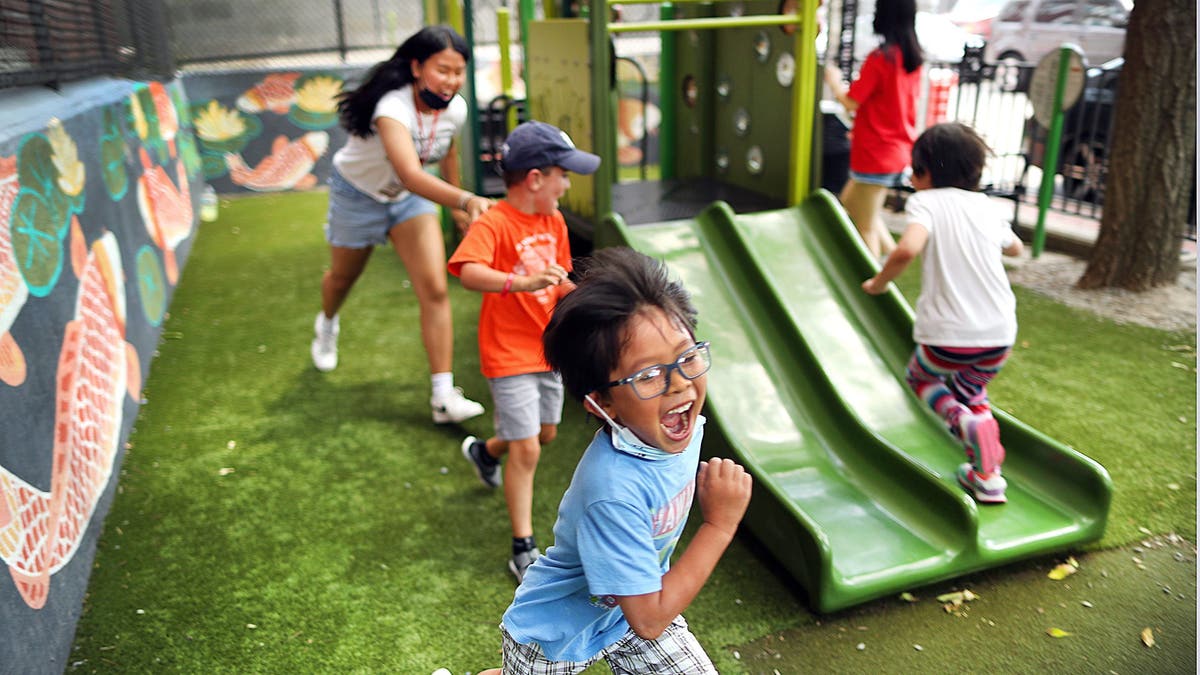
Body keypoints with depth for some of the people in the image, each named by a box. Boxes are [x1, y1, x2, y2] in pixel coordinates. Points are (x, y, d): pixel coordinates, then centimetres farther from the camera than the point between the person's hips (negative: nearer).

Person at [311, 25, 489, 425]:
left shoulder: (455, 109, -18)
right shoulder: (394, 107, -39)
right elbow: (411, 175, -56)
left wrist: (458, 206, 14)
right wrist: (466, 199, -70)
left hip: (410, 198, 4)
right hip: (359, 194, -4)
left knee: (435, 290, -14)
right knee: (343, 277, 21)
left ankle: (444, 396, -12)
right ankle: (327, 325, 59)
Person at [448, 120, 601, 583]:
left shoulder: (554, 222, 5)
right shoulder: (493, 224, -21)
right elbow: (468, 272, -39)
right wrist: (521, 282, -51)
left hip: (546, 349, 8)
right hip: (509, 355, -8)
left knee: (546, 433, 22)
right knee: (526, 449, -6)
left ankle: (485, 451, 53)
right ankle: (523, 551, 8)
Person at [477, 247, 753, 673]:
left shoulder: (685, 428, -19)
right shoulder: (613, 490, -41)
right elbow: (649, 622, -33)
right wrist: (719, 525, -33)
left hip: (637, 602, 6)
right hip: (555, 636, -5)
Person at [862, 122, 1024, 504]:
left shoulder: (925, 202, -3)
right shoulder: (984, 205, 13)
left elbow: (907, 249, -25)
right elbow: (1016, 248, 34)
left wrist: (878, 283, -9)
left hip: (947, 335, -5)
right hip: (1000, 335, 5)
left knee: (920, 377, 26)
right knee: (970, 386, 31)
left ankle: (964, 421, -3)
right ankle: (987, 475, 22)